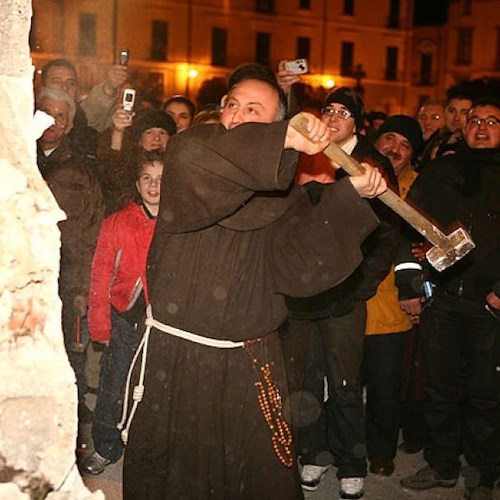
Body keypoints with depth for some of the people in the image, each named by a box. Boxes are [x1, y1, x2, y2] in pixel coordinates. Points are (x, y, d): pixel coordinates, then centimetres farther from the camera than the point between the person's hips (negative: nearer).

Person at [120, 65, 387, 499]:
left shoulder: (283, 194, 4)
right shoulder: (196, 156, -3)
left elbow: (300, 267, -12)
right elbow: (190, 155, -30)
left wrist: (350, 195, -16)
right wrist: (285, 140, -30)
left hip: (248, 367, 2)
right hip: (173, 360, -2)